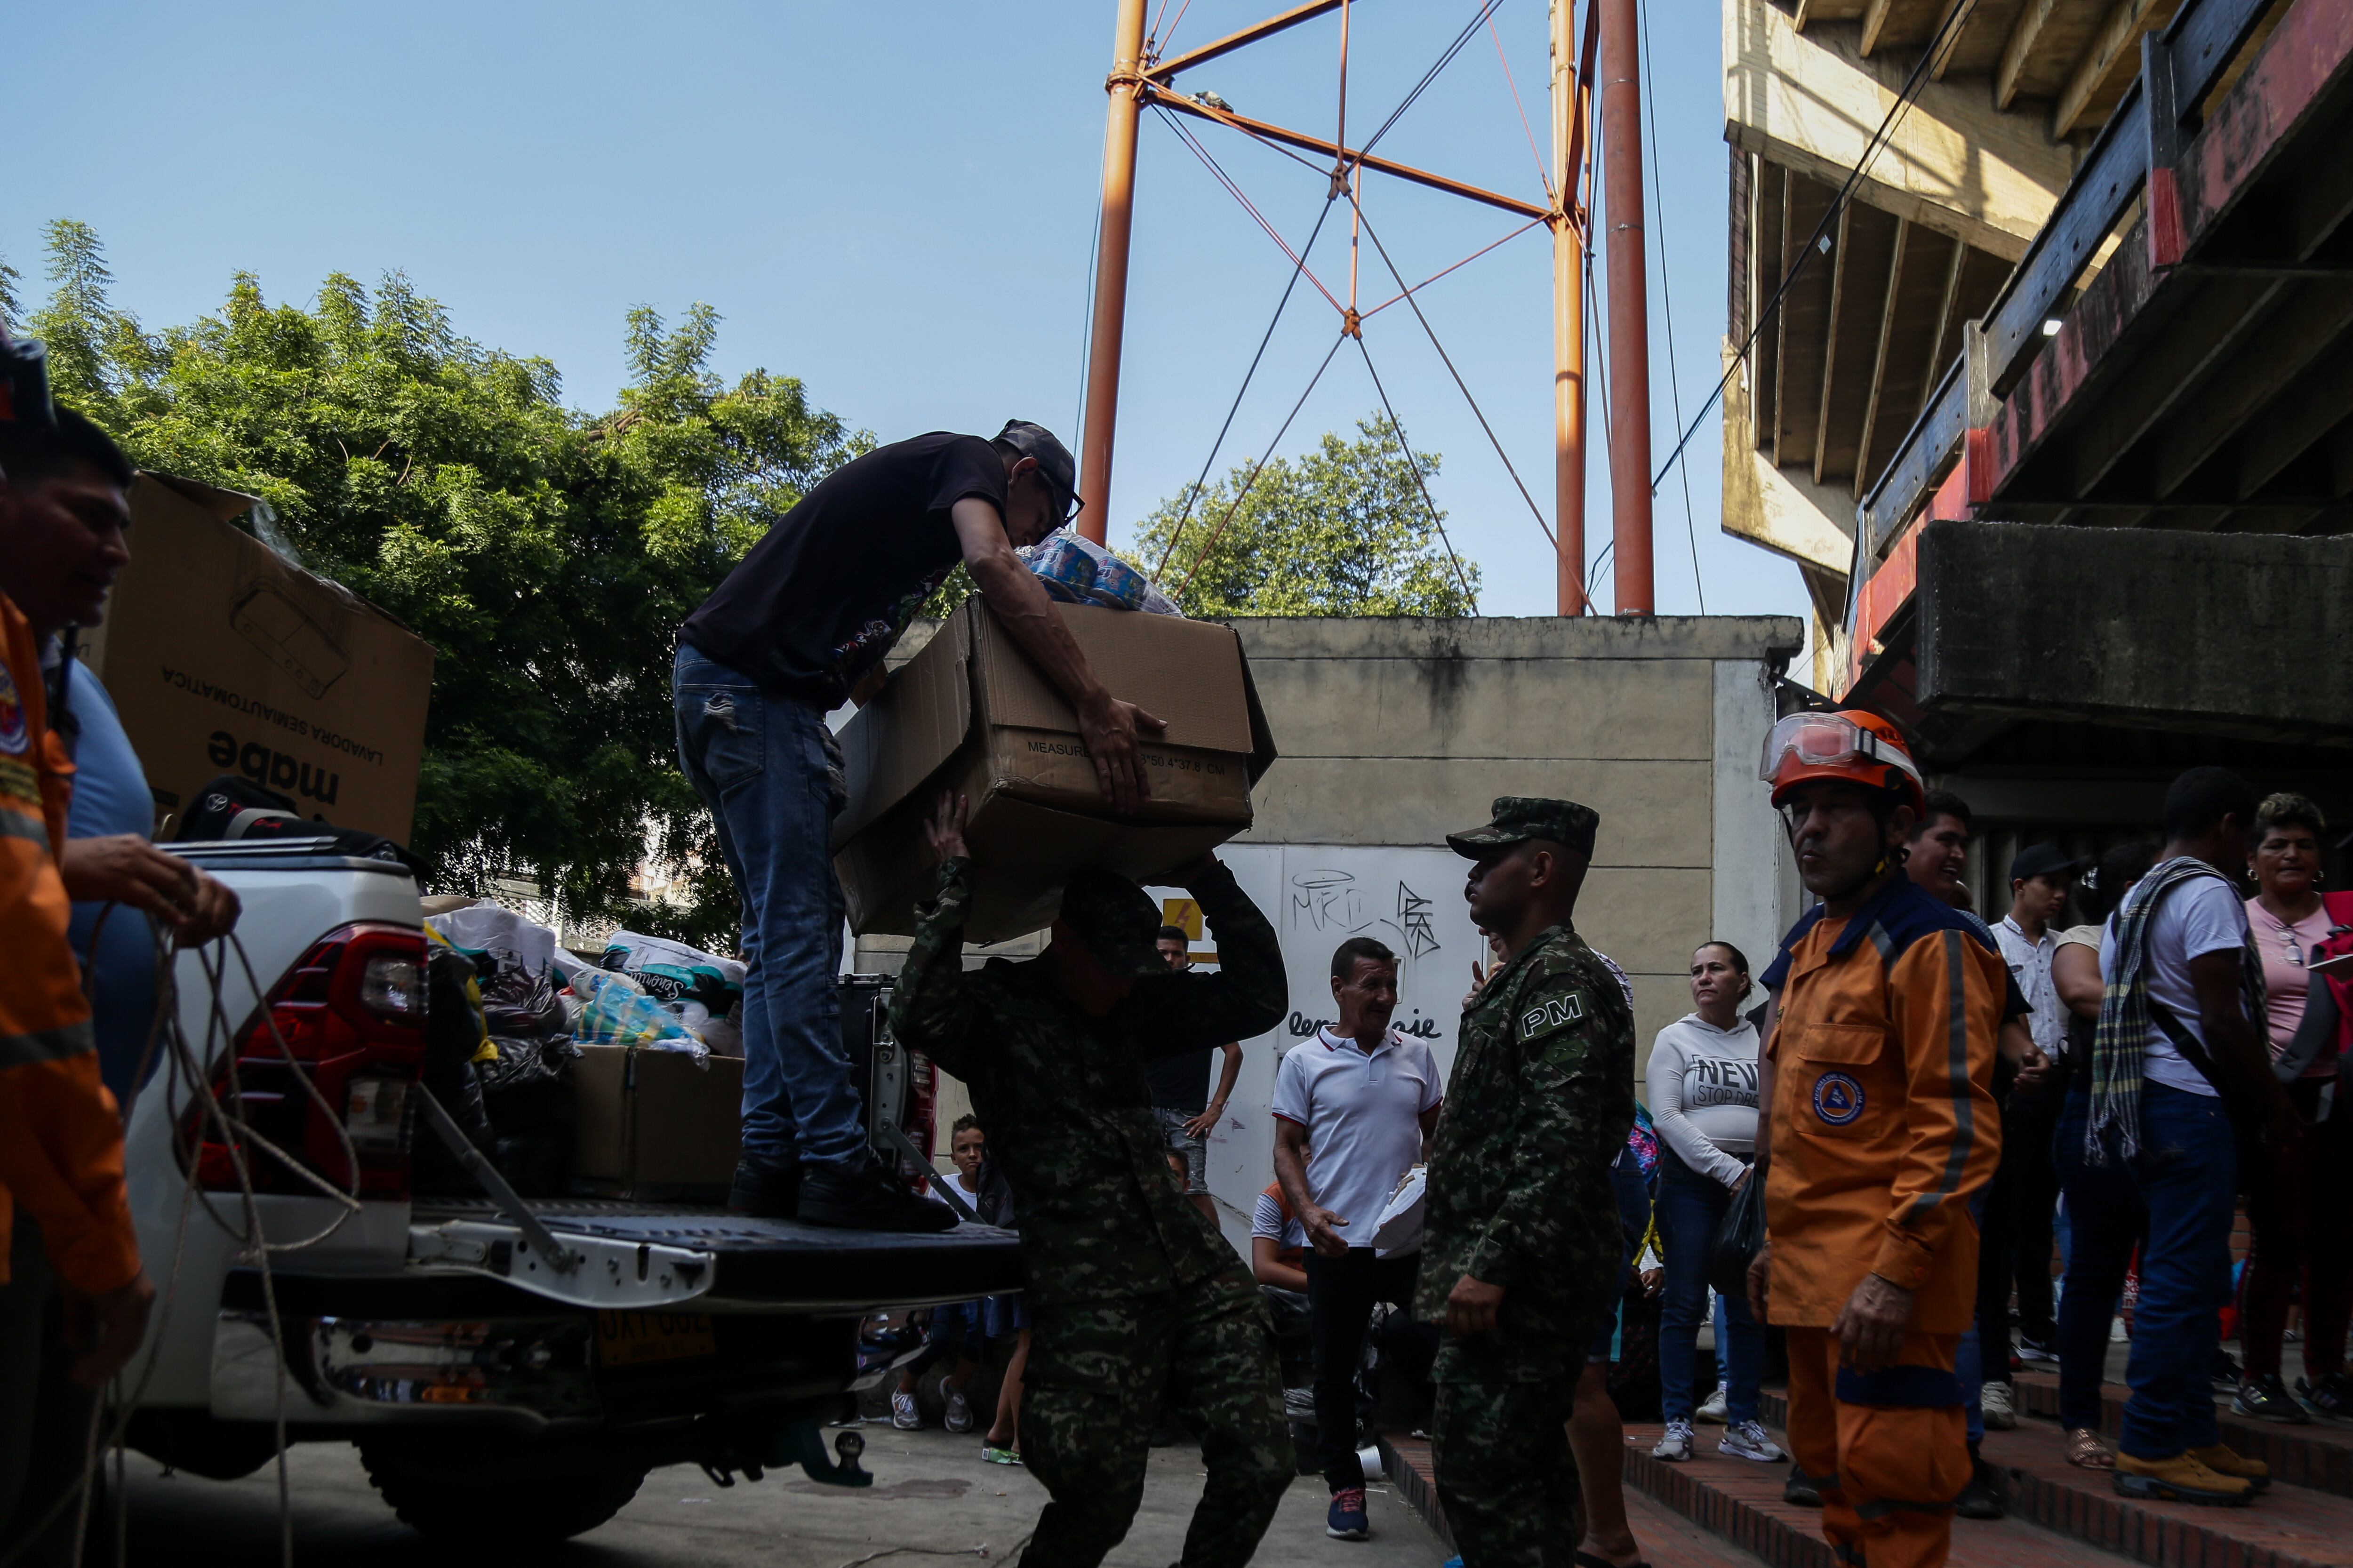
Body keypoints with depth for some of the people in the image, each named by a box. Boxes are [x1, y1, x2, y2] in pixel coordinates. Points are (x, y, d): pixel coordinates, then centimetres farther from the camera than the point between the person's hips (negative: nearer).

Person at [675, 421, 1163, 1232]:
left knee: (783, 932, 10)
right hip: (753, 685, -10)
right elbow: (993, 565, -23)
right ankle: (839, 1165, -8)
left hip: (723, 692, 10)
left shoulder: (913, 481, 29)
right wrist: (1094, 702, -25)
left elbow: (863, 675, 29)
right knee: (800, 933, -10)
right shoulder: (969, 461, 1)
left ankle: (772, 1162, 11)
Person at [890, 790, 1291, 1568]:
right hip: (1090, 1289, -6)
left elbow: (1258, 998, 15)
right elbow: (918, 1017, -24)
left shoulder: (1133, 1006, 17)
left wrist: (1207, 881, 11)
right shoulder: (998, 1008, -1)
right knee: (1099, 1499, -4)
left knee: (1260, 1462, 1)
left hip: (1195, 1267, 6)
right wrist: (955, 886, -19)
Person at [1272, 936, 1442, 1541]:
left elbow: (1438, 1131, 15)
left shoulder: (1416, 1055, 7)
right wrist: (1308, 1211, -17)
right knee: (1334, 1369, 6)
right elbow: (1287, 1148, -1)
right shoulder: (1304, 1062, -1)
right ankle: (1346, 1488, 19)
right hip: (1338, 1242, -2)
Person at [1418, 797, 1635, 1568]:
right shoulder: (1524, 977, 20)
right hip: (1520, 1280, 10)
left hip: (1520, 1283, -10)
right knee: (1528, 1472, 14)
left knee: (1478, 1472, -9)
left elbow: (1561, 1141, -23)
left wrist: (1492, 1264, -26)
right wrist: (1465, 1263, 21)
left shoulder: (1560, 977, -12)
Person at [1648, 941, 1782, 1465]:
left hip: (1753, 1181, 2)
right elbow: (1667, 1117, -6)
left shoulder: (1762, 1041, 10)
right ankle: (1677, 1425, 4)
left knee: (1750, 1306, 4)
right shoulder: (1674, 1039, 4)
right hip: (1691, 1180, -2)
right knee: (1685, 1304, -2)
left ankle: (1742, 1426, 12)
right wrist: (1728, 1170, -12)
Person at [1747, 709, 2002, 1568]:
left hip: (1884, 1277, -9)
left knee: (1888, 1481, -5)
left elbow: (1958, 1126, -18)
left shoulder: (1928, 943, -11)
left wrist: (1899, 1271, -23)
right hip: (1811, 1269, 9)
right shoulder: (1808, 947, 16)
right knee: (1829, 1467, 17)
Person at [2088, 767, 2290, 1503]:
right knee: (2184, 1278, -7)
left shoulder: (2135, 900, 20)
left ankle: (2193, 1435, 20)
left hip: (2144, 1101, 10)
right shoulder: (2207, 893, -10)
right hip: (2189, 1101, -10)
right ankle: (2152, 1450, -4)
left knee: (2188, 1276, 14)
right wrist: (2274, 1105, -5)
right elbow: (2223, 1021, -15)